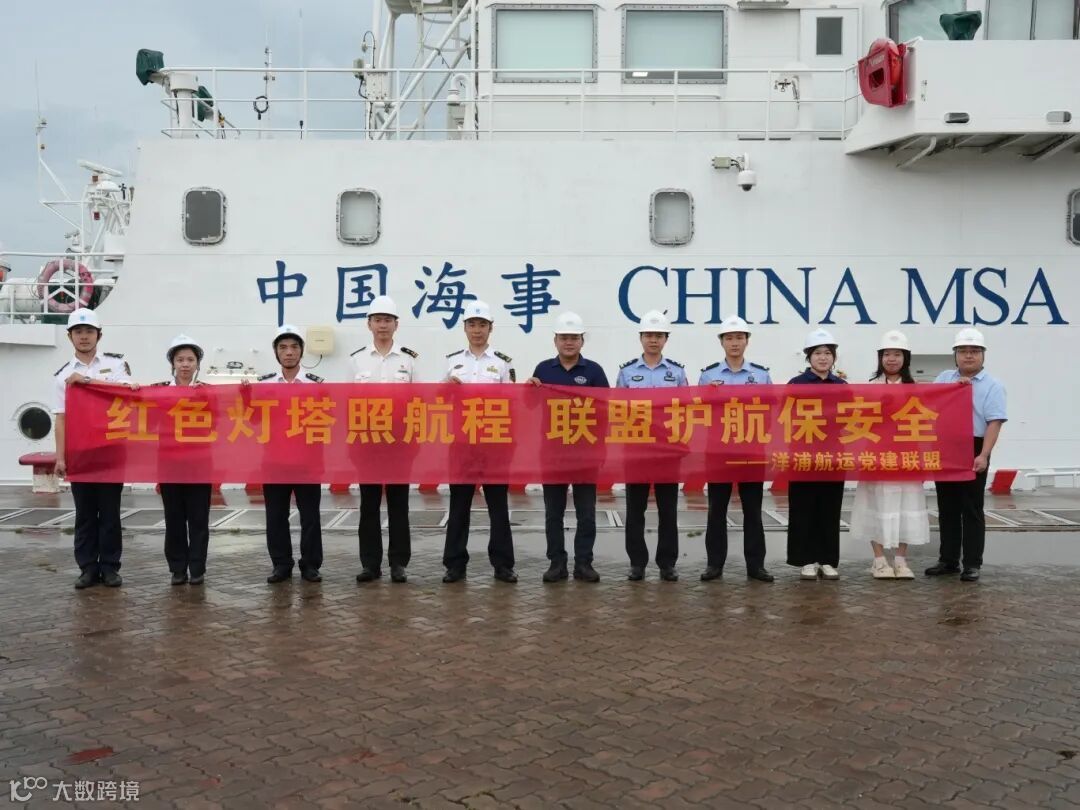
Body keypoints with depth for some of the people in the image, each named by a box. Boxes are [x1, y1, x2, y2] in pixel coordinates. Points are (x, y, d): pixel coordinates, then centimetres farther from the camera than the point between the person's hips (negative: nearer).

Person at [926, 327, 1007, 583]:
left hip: (973, 452, -4)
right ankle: (948, 560, 19)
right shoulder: (944, 378, 14)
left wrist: (983, 455, -20)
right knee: (947, 508, 10)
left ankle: (972, 564, 7)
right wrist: (954, 386, -9)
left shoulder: (992, 385, -2)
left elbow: (994, 422, -11)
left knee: (972, 510, 0)